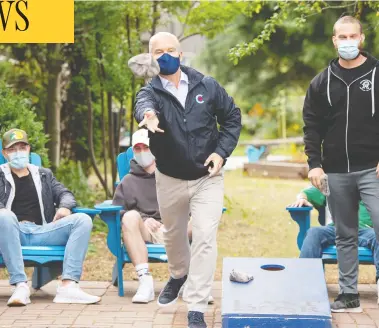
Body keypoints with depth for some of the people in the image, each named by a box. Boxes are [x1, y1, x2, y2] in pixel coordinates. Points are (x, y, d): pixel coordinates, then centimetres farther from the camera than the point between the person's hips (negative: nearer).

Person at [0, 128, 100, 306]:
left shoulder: (44, 175, 29)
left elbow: (64, 193, 19)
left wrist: (64, 206, -6)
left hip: (41, 232, 3)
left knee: (83, 220, -21)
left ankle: (68, 286, -36)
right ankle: (20, 286, -42)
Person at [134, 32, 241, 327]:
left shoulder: (207, 86, -6)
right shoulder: (150, 92, -9)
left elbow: (232, 117, 5)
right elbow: (143, 105, -35)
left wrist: (222, 151, -10)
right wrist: (148, 115, -60)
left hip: (207, 177, -1)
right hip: (170, 179, 1)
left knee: (205, 237, -12)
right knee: (173, 234, 21)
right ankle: (179, 275, 52)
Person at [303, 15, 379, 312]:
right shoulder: (322, 82, 7)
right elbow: (312, 127, 9)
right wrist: (314, 163, -1)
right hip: (337, 173, 3)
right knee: (345, 236, 10)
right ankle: (349, 294, 17)